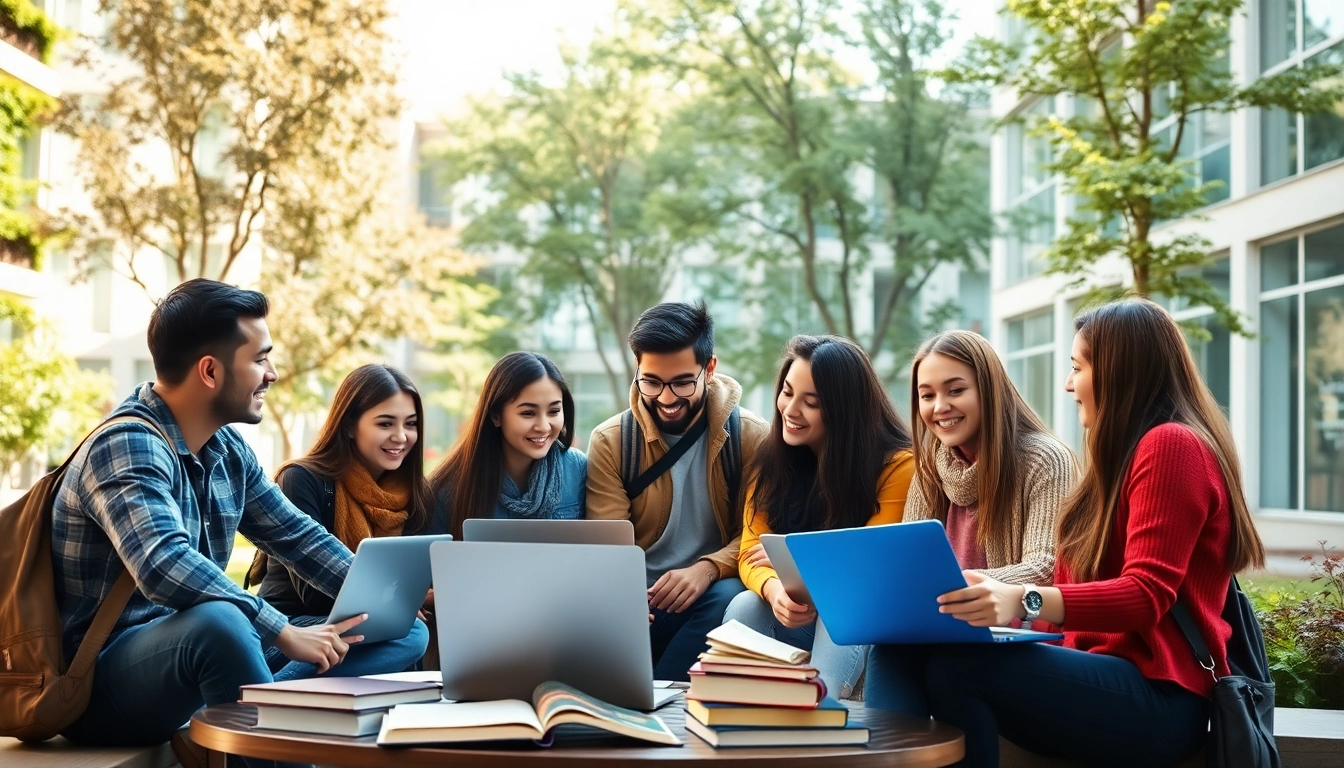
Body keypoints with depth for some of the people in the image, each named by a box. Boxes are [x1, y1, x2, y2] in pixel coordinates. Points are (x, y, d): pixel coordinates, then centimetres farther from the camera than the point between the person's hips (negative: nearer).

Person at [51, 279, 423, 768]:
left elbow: (296, 535, 15)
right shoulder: (128, 448, -20)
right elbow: (165, 566, -35)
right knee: (217, 622, -40)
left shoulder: (228, 449, 6)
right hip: (103, 687, -9)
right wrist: (284, 632, -35)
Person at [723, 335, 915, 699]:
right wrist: (773, 588, -29)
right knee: (745, 606, -28)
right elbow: (751, 555, -7)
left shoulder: (897, 465, -12)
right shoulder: (771, 461, 2)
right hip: (793, 621, 3)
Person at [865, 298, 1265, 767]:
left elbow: (1147, 596, -19)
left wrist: (1024, 601, -32)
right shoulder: (1126, 454, 25)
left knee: (956, 667, -31)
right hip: (1110, 676, 9)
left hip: (1158, 694, -9)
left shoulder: (1171, 446, -7)